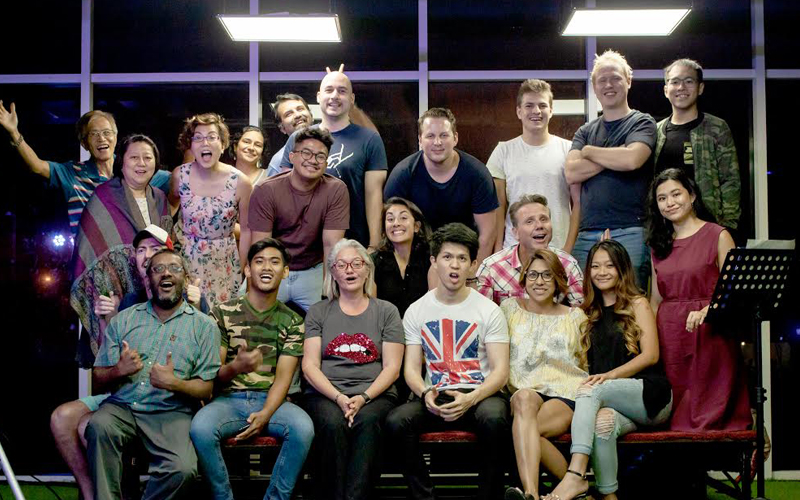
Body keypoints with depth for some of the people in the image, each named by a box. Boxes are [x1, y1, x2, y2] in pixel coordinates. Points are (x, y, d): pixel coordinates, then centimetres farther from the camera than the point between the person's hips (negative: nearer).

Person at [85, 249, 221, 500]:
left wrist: (174, 383, -17)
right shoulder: (124, 319, 13)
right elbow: (98, 378, 12)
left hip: (170, 412, -2)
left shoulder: (204, 326, 6)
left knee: (183, 468, -30)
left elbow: (206, 389, 4)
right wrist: (118, 371, -11)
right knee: (99, 426, -33)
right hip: (121, 405, 2)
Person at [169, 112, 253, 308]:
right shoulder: (180, 176, -7)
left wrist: (241, 271, 0)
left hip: (225, 264, -1)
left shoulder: (240, 182, -12)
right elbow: (169, 207, 13)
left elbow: (246, 230, -3)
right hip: (188, 261, 1)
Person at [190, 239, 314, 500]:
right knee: (200, 428, -33)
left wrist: (265, 415, -20)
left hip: (271, 400, 1)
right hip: (229, 398, 0)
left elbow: (283, 377, -1)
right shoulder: (223, 313, 7)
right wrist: (235, 367, -22)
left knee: (303, 428, -32)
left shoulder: (292, 321, 9)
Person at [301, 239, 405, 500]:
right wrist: (339, 397, -11)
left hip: (374, 393, 0)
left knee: (367, 421, -35)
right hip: (325, 393, 1)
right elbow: (310, 365, 6)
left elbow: (392, 368, 7)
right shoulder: (318, 312, 16)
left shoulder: (386, 311, 15)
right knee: (333, 423, -34)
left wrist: (364, 397, -11)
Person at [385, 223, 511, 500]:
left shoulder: (489, 310, 5)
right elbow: (411, 368, 7)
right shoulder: (416, 311, 11)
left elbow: (500, 371, -2)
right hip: (435, 397, 2)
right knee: (396, 421, -28)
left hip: (481, 394, -2)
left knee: (494, 417, -37)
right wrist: (426, 394, -16)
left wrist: (470, 399, -20)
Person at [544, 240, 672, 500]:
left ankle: (575, 477, -48)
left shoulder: (638, 304, 10)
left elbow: (650, 355, -3)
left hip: (649, 395, -3)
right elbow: (586, 363, 18)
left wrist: (610, 375, -16)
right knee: (602, 422, -35)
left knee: (592, 390, -33)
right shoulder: (589, 313, 22)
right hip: (611, 400, 3)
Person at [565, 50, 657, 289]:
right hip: (586, 235, 4)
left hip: (629, 232, -4)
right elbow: (571, 173, 3)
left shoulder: (642, 123, 7)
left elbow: (632, 159, -14)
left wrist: (589, 151, 2)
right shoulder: (585, 131, 19)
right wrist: (616, 157, -4)